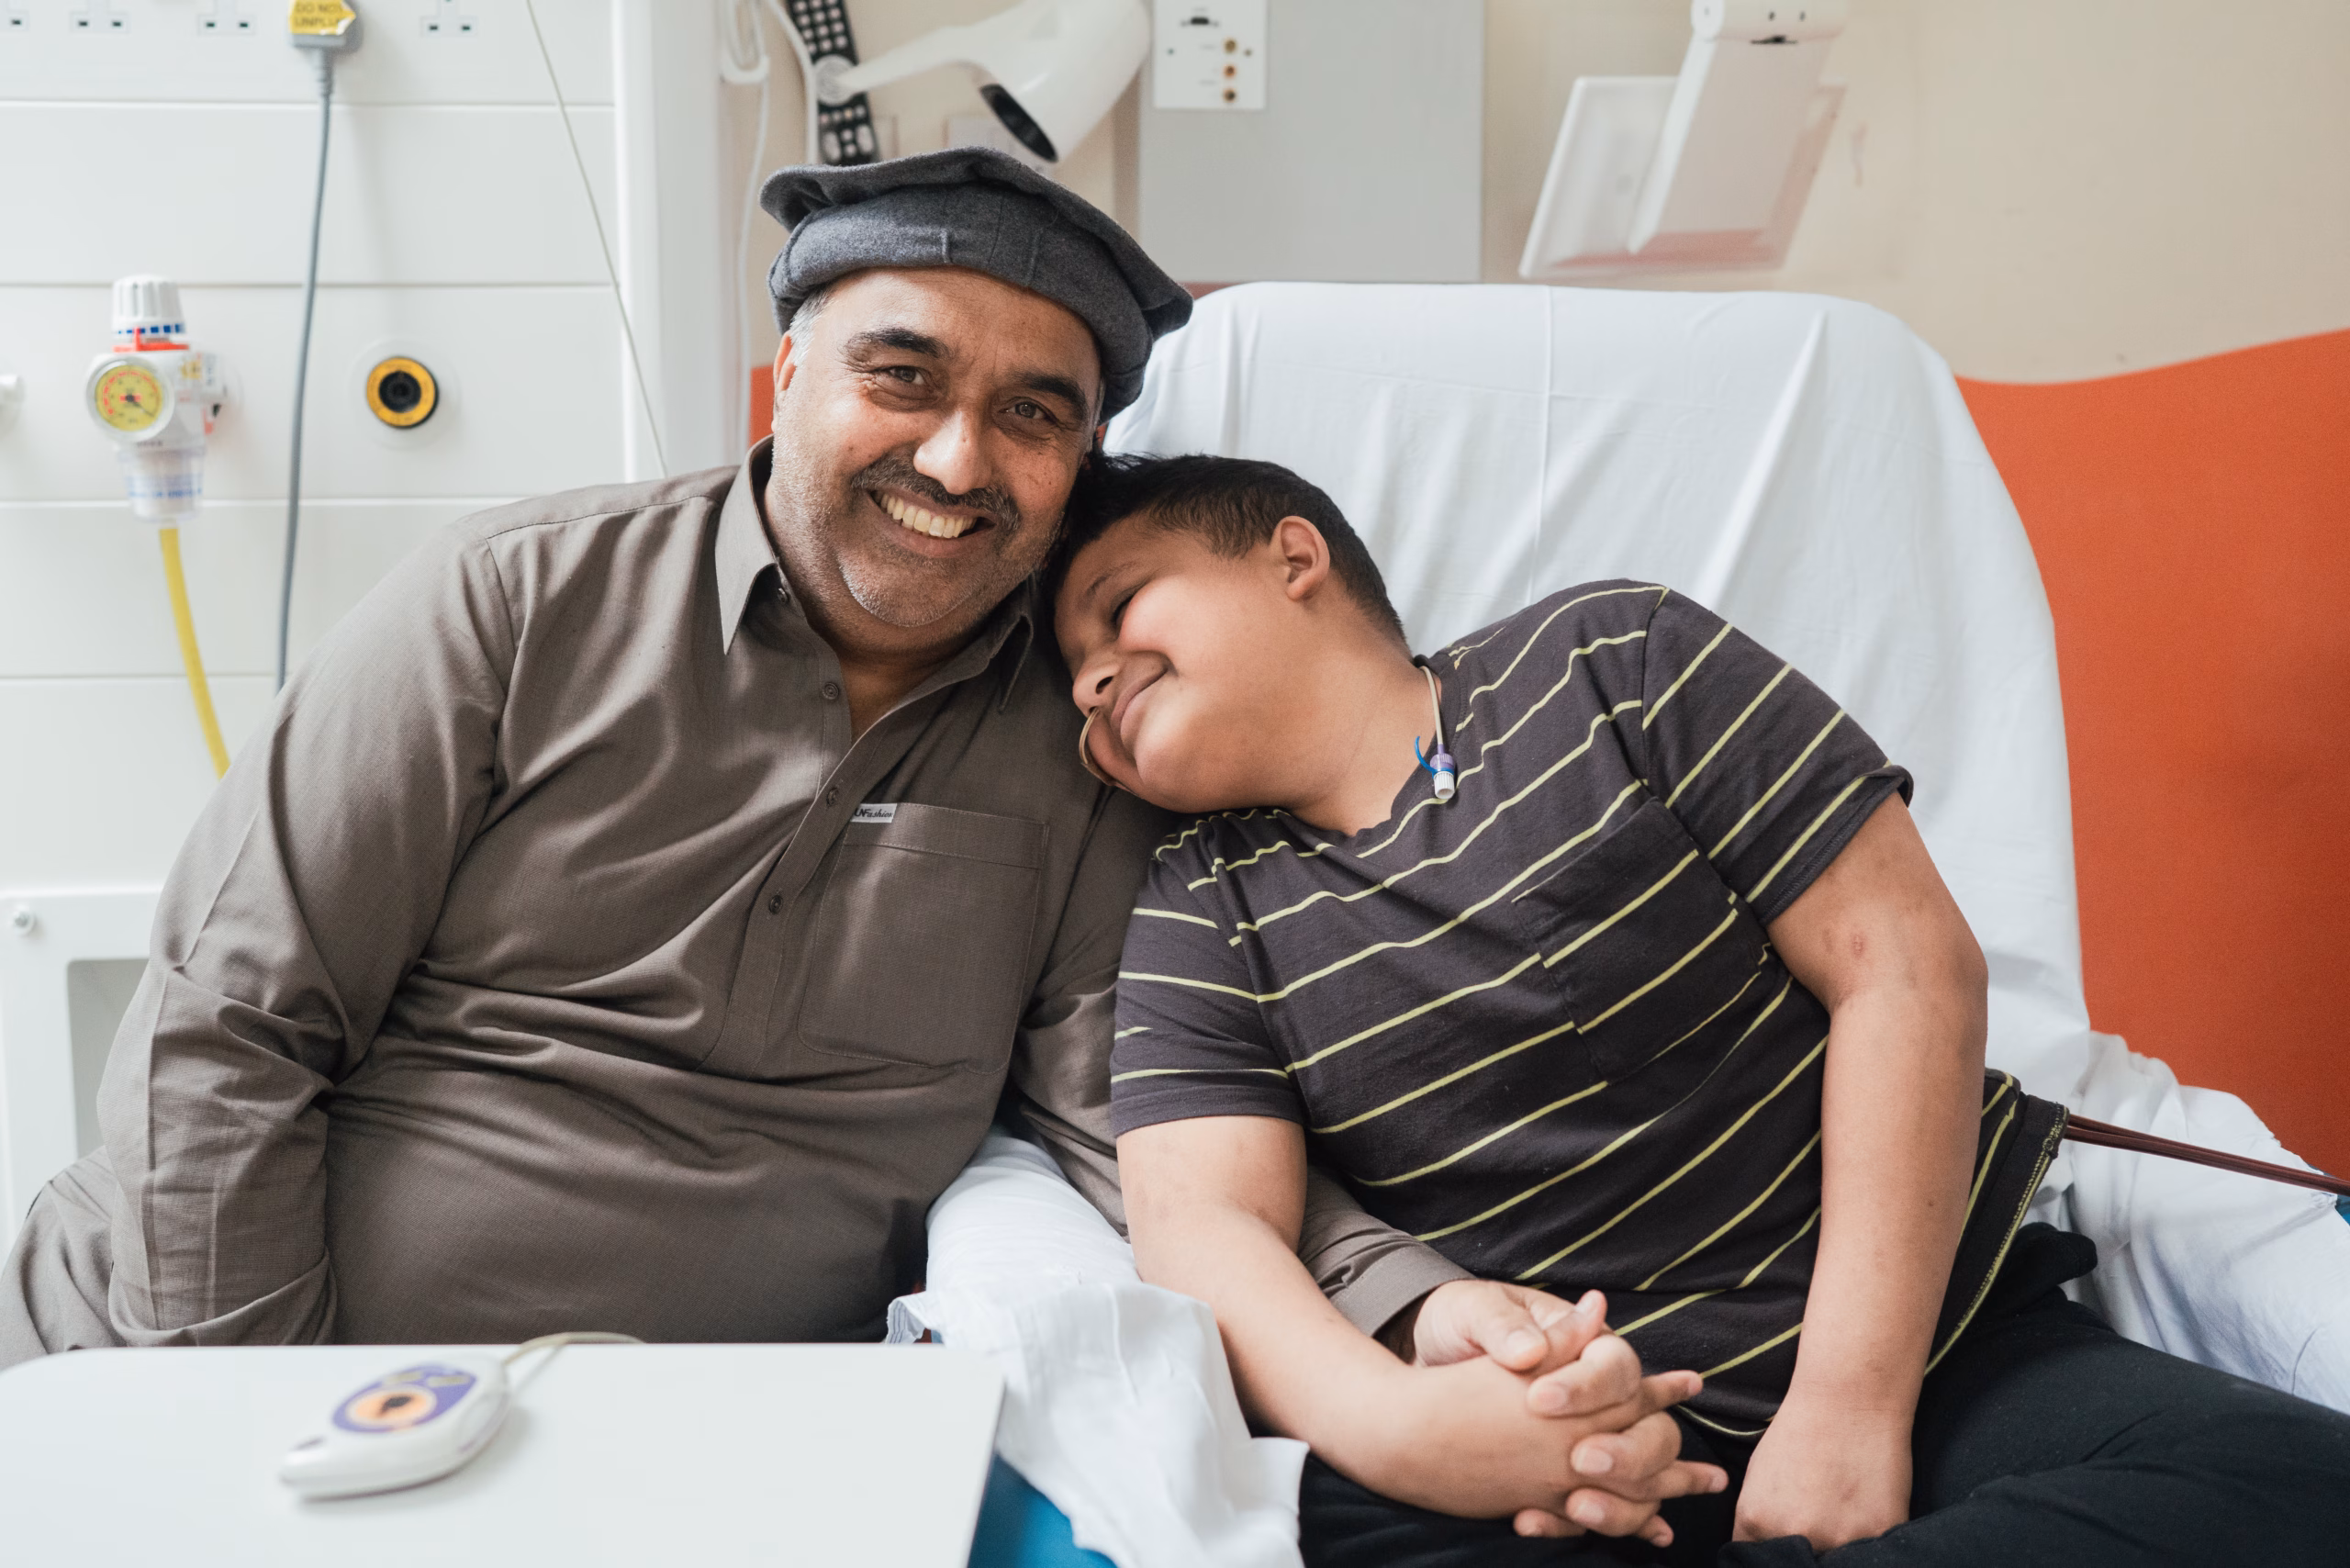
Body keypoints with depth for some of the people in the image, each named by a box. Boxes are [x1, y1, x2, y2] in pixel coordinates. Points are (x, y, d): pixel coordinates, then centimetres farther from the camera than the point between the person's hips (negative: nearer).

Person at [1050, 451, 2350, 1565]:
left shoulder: (1612, 660, 1)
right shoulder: (1201, 919, 7)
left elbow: (1907, 964, -4)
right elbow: (1208, 1224, -5)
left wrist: (1851, 1402, -13)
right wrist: (1394, 1419, -28)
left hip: (1945, 1341, 0)